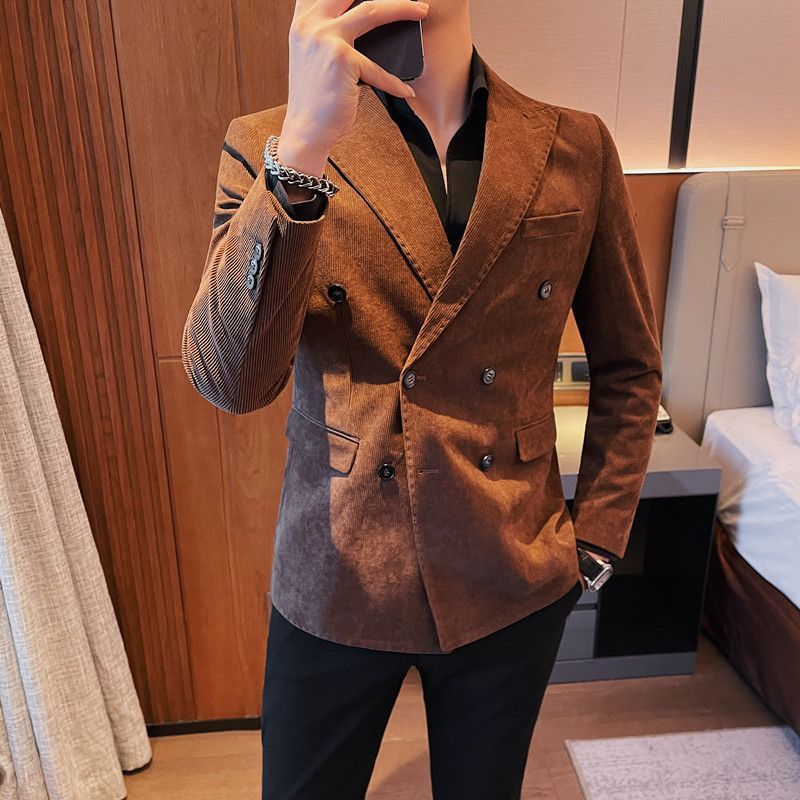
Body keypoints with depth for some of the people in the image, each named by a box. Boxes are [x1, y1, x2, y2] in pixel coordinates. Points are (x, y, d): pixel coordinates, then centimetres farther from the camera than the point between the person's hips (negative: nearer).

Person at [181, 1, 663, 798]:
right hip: (336, 583, -1)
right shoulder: (268, 145, -8)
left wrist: (595, 538, 2)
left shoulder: (575, 149, -3)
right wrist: (300, 151, -33)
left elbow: (628, 368, 5)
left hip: (513, 584, 2)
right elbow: (229, 381, -23)